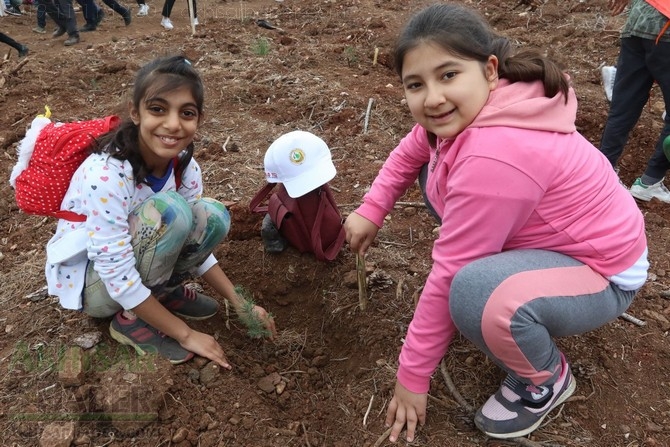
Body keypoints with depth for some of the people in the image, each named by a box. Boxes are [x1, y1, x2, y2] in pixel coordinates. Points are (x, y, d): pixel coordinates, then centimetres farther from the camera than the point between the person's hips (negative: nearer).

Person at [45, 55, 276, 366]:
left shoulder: (184, 166, -12)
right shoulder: (105, 174, -33)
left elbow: (193, 239, -2)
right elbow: (118, 277, -30)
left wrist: (240, 305, -8)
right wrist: (186, 335, -24)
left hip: (133, 262, 6)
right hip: (88, 282, -6)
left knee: (213, 216, -17)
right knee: (170, 210, -31)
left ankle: (162, 291, 3)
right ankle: (130, 319, -12)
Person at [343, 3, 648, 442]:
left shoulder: (494, 158, -35)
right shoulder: (475, 107, -10)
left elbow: (448, 276, -28)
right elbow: (412, 150, 10)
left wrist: (412, 374, -17)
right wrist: (371, 210, -2)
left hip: (599, 272, -8)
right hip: (553, 239, 9)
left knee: (476, 293, -39)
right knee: (436, 172, 10)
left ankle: (547, 380, -4)